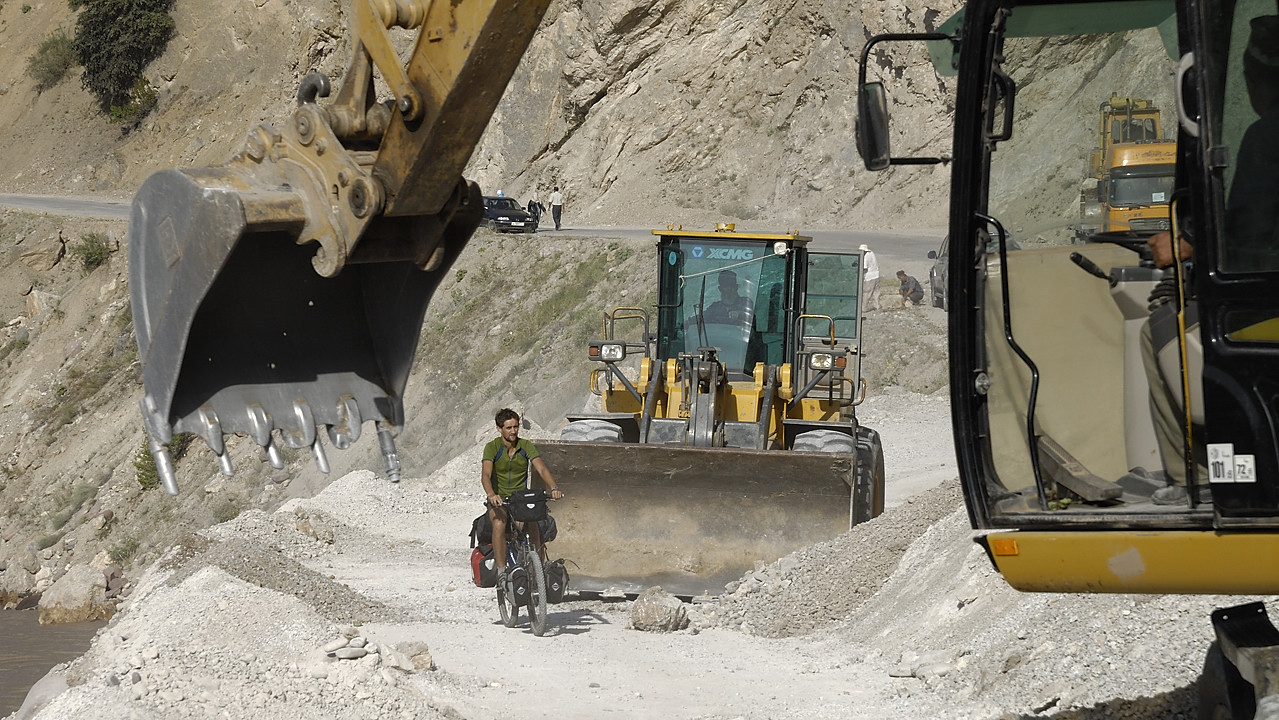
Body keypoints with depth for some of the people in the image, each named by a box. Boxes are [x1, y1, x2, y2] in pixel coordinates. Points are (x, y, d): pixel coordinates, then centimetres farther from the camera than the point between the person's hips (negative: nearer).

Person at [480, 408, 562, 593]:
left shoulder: (526, 446, -2)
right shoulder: (492, 448, -9)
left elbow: (541, 468, -14)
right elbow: (486, 475, -22)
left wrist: (554, 487, -34)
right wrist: (491, 495, -43)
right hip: (499, 499, -2)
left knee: (533, 526, -27)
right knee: (499, 523, -34)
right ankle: (501, 571, -29)